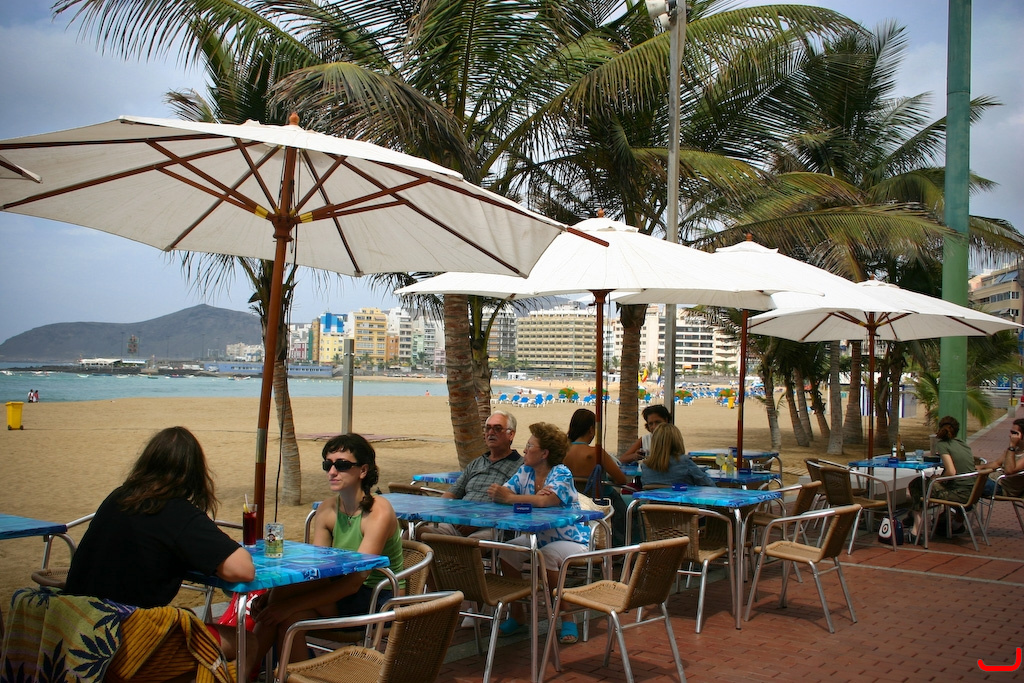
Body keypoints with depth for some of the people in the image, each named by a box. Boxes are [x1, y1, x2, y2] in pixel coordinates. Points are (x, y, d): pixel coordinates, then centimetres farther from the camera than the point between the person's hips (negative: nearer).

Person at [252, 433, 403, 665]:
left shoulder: (379, 512, -18)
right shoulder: (327, 509, 3)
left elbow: (354, 581, -24)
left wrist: (289, 603, -29)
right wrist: (273, 594, -17)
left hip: (378, 604, -6)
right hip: (342, 594, 6)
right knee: (292, 615, -26)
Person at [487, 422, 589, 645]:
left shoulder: (562, 474, -17)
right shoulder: (525, 471, 2)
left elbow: (545, 501, -36)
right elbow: (500, 494, -9)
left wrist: (510, 497, -31)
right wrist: (522, 496, -26)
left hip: (571, 540, -6)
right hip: (537, 538, 6)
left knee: (547, 555, -34)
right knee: (507, 551, -18)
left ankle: (567, 620, -17)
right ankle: (516, 616, -5)